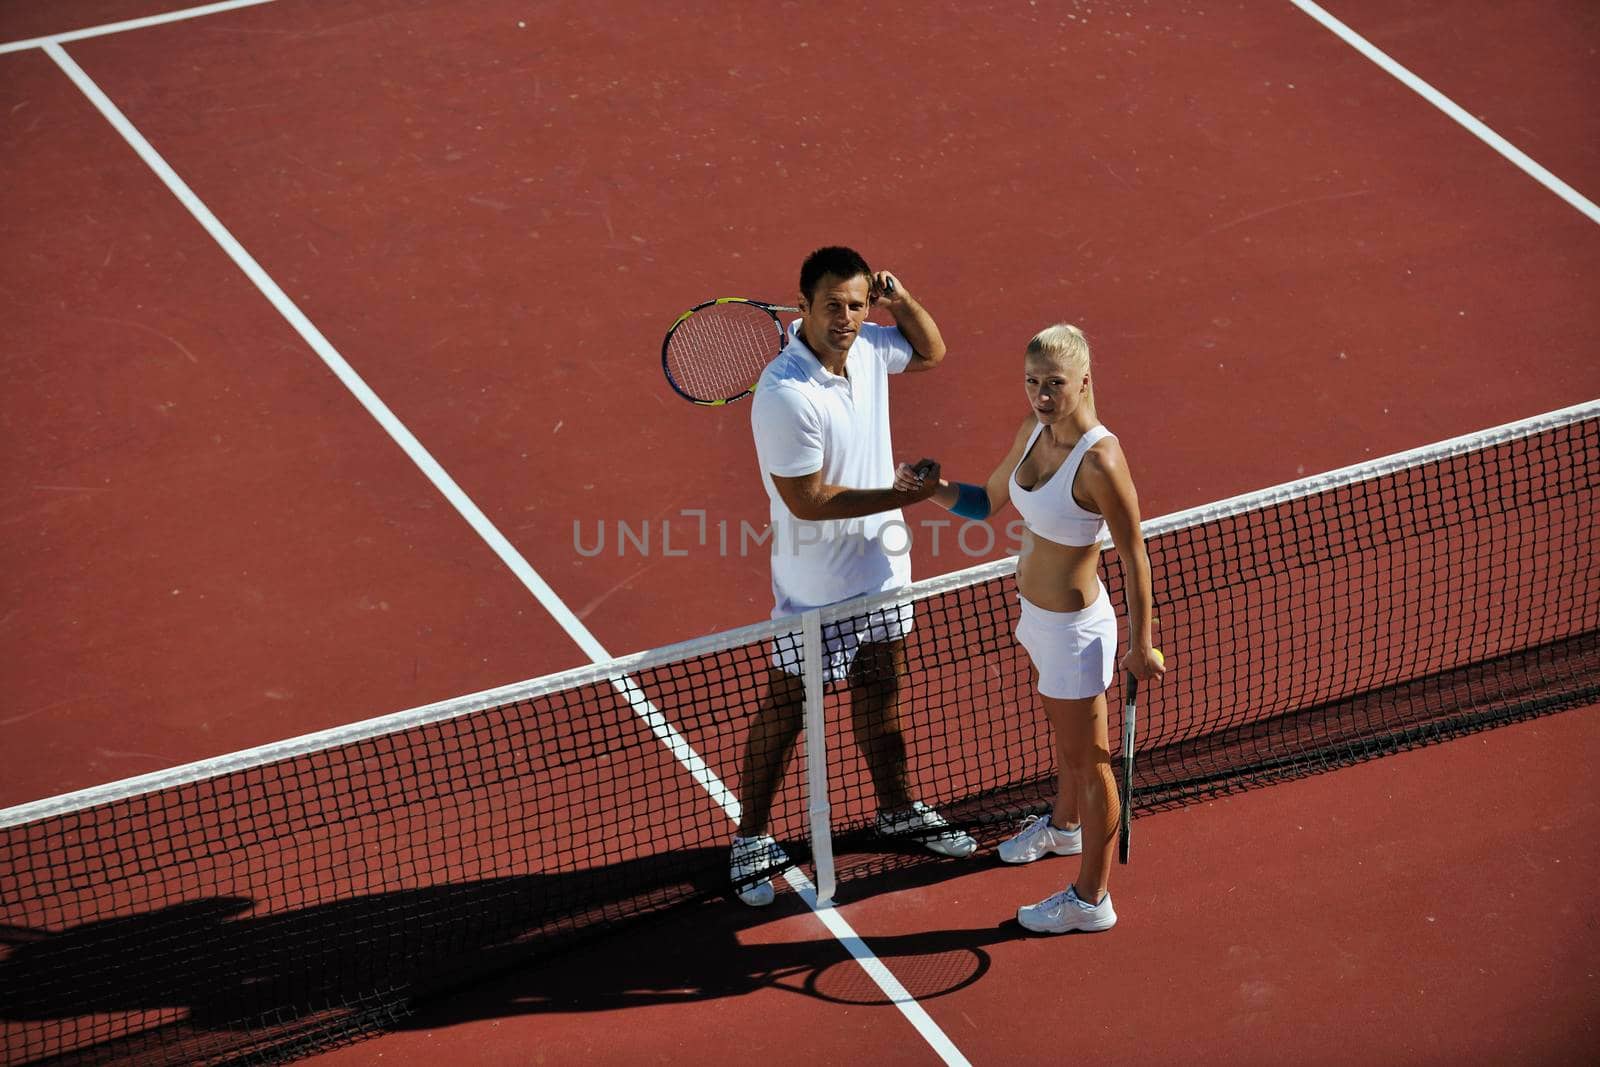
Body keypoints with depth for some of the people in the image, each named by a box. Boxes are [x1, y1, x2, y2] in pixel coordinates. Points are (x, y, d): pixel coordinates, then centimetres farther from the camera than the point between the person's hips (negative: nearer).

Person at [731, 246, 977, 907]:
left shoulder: (867, 346, -6)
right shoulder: (785, 395, -29)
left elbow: (931, 353, 15)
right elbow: (808, 500, -25)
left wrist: (902, 301, -5)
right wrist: (901, 496, -25)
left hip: (881, 562, 7)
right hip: (815, 584, -7)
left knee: (881, 688, 22)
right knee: (785, 709, 5)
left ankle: (898, 811, 40)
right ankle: (751, 839, 19)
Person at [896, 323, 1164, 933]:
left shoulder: (1100, 461, -30)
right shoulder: (1033, 431, -6)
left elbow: (1134, 559, -21)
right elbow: (987, 502, 9)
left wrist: (1141, 646, -13)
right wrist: (935, 489, -10)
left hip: (1074, 629, -8)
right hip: (1038, 613, 8)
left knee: (1088, 761, 9)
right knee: (1063, 733, 33)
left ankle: (1091, 900, 25)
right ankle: (1065, 827, 59)